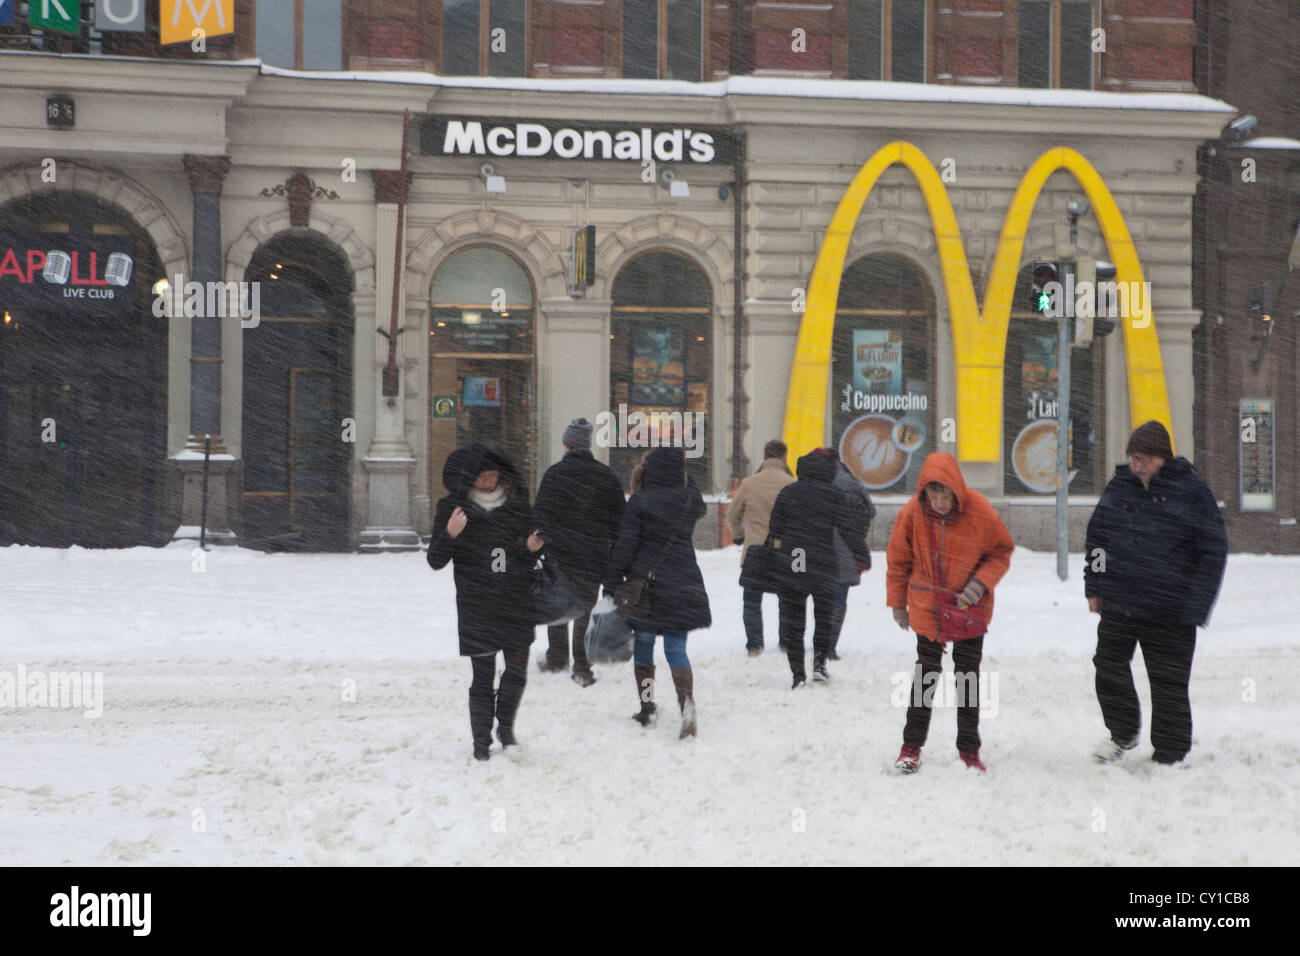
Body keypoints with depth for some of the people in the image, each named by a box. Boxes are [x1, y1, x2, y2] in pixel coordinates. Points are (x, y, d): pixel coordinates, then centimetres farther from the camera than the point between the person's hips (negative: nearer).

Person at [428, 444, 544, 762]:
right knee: (483, 677, -1)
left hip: (517, 604, 3)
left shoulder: (517, 502, 7)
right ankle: (481, 742, 13)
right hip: (476, 607, -3)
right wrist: (449, 534, -21)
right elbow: (435, 561, -3)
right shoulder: (452, 507, -2)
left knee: (517, 672, 6)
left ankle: (506, 726, 30)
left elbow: (530, 555, 18)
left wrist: (532, 547, -7)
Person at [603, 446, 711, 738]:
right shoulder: (691, 500, -1)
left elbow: (624, 548, -10)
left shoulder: (639, 502, -11)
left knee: (643, 646, 13)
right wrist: (683, 478, 21)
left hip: (644, 583, -2)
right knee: (676, 648, 2)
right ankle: (687, 701, -21)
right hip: (682, 587, 2)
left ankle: (646, 709, 19)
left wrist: (611, 586, -4)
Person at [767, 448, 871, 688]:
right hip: (823, 569, -1)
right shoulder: (836, 498, -5)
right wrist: (862, 558, -1)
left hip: (790, 567, 1)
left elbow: (775, 528, 8)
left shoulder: (787, 493, 2)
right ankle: (819, 663, 9)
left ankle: (797, 672, 1)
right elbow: (851, 530, -7)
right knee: (824, 618, 18)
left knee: (793, 622, 6)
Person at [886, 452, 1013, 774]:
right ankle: (912, 745, 15)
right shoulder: (912, 513, -13)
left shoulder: (979, 510, -16)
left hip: (971, 608, 0)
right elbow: (898, 561, 1)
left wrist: (980, 583, -17)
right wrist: (898, 604, 8)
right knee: (926, 674, 4)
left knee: (968, 676, 6)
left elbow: (1002, 551, -2)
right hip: (927, 608, 0)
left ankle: (969, 749, 16)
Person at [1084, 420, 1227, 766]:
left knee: (1169, 684, 2)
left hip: (1170, 611, -4)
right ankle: (1123, 733, 32)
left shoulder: (1192, 491, -8)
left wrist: (1196, 607, -10)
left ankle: (1169, 755, 16)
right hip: (1117, 604, 4)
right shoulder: (1118, 487, 4)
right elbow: (1096, 538, 16)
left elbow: (1214, 551, -6)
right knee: (1109, 667, 10)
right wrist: (1093, 587, 11)